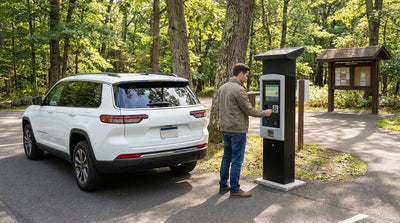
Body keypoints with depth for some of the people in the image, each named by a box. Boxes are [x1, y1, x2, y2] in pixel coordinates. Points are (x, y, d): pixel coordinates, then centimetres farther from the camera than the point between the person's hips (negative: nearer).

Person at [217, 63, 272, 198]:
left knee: (226, 157, 15)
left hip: (225, 129, 9)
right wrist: (265, 113, 1)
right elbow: (249, 110, -13)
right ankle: (235, 189, 7)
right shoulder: (239, 90, -17)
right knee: (237, 159, -1)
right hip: (237, 130, -9)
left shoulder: (222, 88, 11)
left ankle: (223, 186, 22)